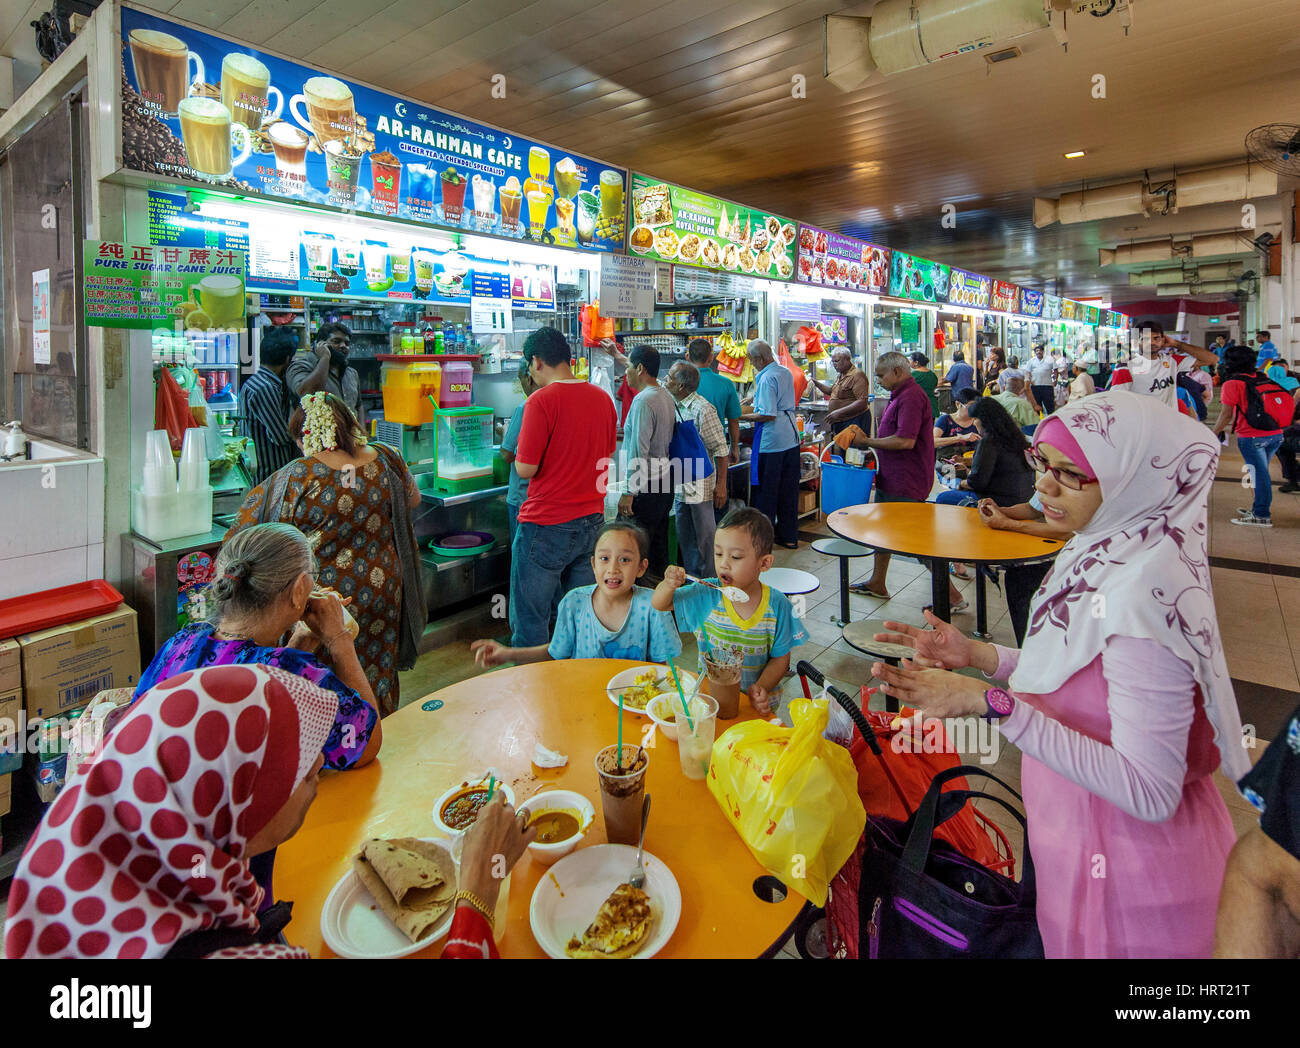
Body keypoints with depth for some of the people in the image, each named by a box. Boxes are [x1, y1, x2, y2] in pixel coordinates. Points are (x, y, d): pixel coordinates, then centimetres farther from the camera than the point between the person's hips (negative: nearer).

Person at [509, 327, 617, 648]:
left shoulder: (542, 400, -15)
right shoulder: (602, 397, 5)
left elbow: (526, 469, -15)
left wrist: (519, 454, 5)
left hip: (546, 526, -7)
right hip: (592, 522, 7)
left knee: (529, 621, 5)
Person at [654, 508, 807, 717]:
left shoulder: (777, 606, -9)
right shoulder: (706, 595, -4)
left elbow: (781, 658, -3)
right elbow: (660, 604, 5)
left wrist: (761, 688, -20)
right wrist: (668, 586, -17)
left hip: (755, 700, -1)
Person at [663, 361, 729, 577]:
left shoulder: (702, 409, -16)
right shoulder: (674, 405, 6)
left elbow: (721, 450, -16)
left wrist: (721, 485, -17)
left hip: (700, 485, -8)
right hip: (679, 485, 8)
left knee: (705, 537, 3)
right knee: (685, 539, 16)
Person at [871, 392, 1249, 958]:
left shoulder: (1146, 591, -30)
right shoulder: (1101, 551, -1)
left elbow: (1148, 791, -31)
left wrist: (993, 704, -35)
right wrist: (978, 656, 0)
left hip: (1128, 873, -8)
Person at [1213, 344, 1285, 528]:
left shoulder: (1231, 384, -8)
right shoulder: (1264, 379, 13)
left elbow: (1226, 414, -11)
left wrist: (1214, 433, 0)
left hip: (1252, 436, -7)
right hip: (1276, 433, 7)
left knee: (1259, 473, -4)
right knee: (1261, 472, 17)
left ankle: (1262, 516, 1)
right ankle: (1259, 508, 26)